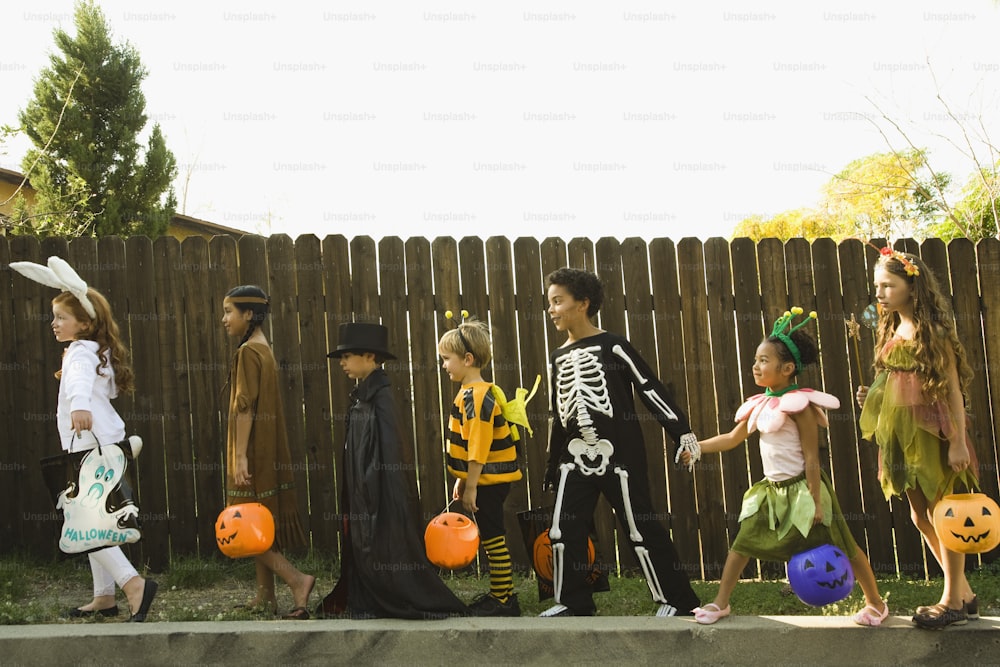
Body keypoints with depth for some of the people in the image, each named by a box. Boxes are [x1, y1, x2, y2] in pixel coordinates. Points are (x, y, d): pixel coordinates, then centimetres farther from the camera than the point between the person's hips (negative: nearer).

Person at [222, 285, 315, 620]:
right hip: (267, 451, 9)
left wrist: (240, 457, -22)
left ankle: (297, 580, -13)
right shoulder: (264, 349, 14)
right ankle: (266, 596, 14)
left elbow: (245, 407, -20)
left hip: (253, 451, -9)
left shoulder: (248, 352, -14)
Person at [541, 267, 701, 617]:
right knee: (563, 531, 0)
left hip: (618, 455, -6)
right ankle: (573, 603, 14)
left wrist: (682, 430, -15)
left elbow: (651, 389, -9)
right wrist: (552, 466, 21)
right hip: (576, 457, 6)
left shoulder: (612, 346, -6)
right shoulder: (557, 358, 13)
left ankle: (676, 600, 10)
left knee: (641, 529, -1)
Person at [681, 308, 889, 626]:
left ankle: (876, 603, 17)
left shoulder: (798, 405, -15)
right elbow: (733, 438, 18)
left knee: (842, 547, 3)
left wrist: (816, 502, -18)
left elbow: (812, 457, -17)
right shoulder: (760, 405, 6)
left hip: (801, 489, -7)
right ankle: (721, 602, 12)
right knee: (742, 543, 3)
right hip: (771, 490, 7)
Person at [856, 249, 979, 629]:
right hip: (902, 435, 8)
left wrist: (958, 441, -18)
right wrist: (871, 398, 0)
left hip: (932, 434, -8)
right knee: (920, 517, 11)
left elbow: (954, 388, -13)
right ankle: (963, 593, 23)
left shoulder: (934, 332, -10)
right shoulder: (890, 332, 12)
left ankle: (953, 601, 8)